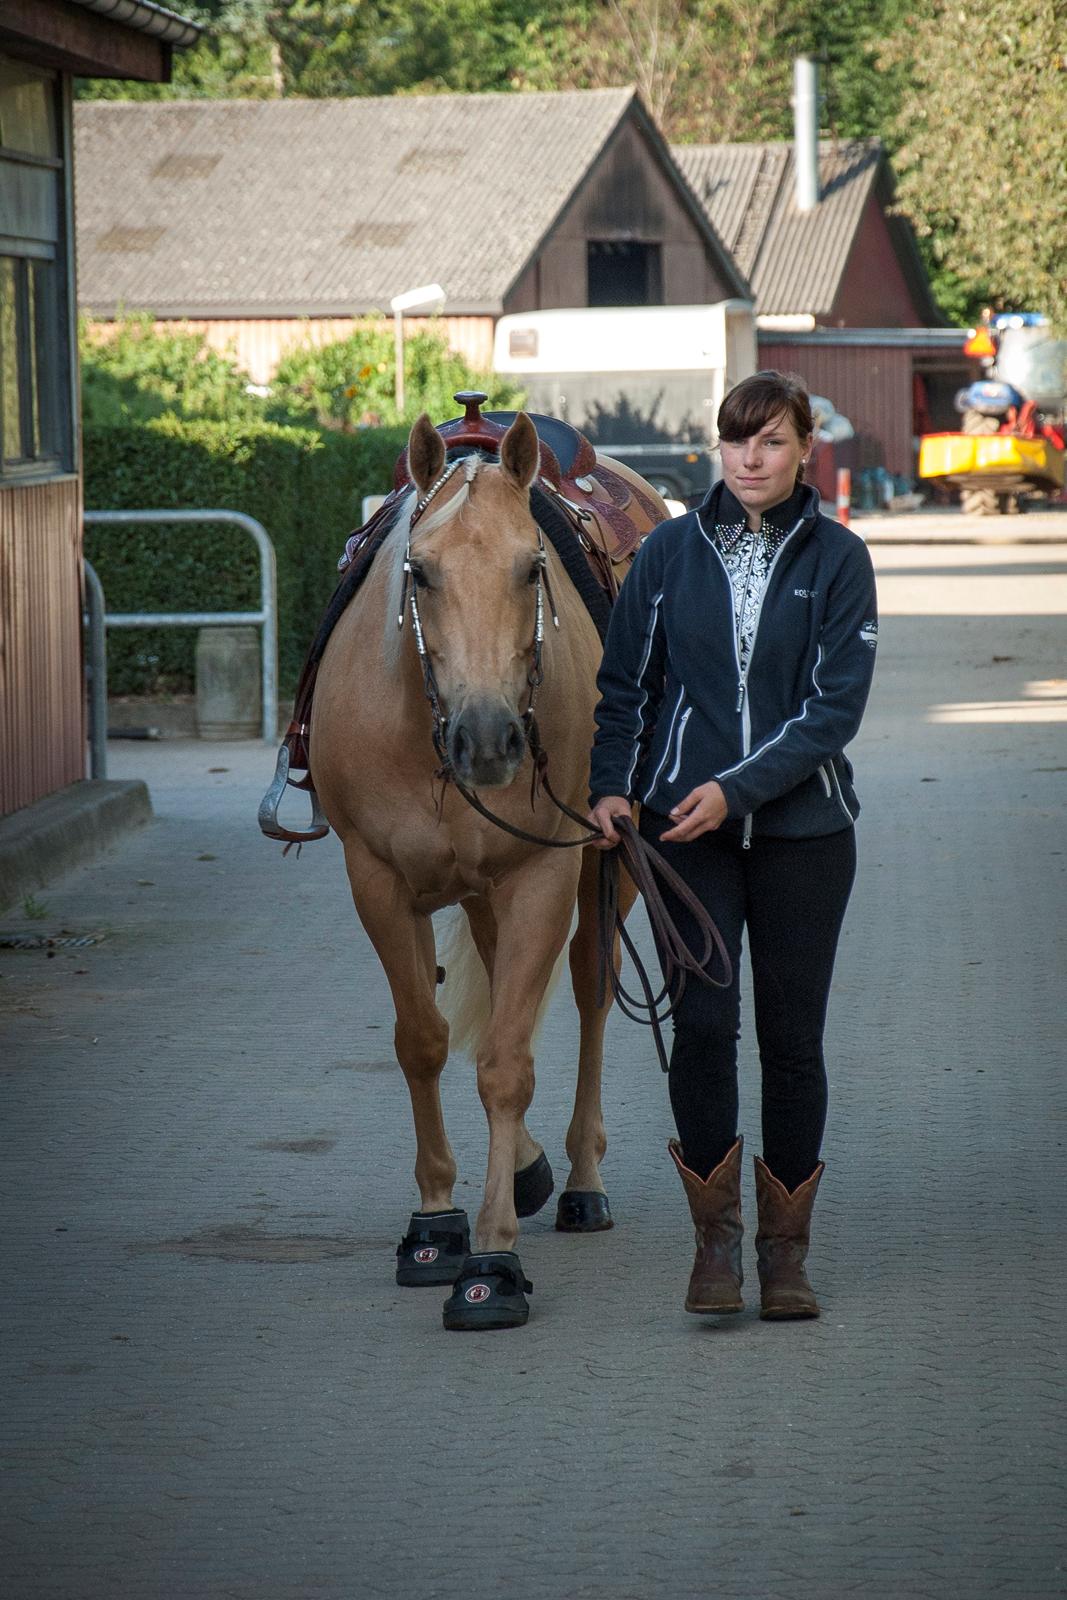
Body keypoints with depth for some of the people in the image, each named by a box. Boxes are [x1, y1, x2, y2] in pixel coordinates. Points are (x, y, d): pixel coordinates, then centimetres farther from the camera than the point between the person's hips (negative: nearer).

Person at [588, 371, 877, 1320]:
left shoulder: (837, 560, -1)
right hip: (686, 826, 1)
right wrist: (612, 785, -4)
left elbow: (837, 705, -8)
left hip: (802, 826, 0)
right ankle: (715, 1233, 2)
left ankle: (786, 1247, 15)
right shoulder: (670, 552, 4)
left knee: (792, 1035, 4)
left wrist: (739, 787, -17)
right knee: (703, 1023, -9)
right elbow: (627, 680, 10)